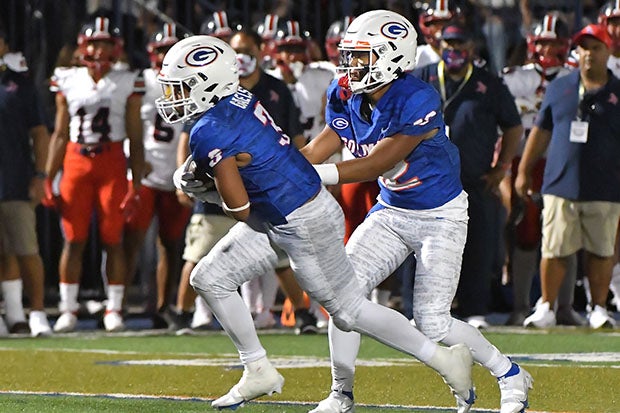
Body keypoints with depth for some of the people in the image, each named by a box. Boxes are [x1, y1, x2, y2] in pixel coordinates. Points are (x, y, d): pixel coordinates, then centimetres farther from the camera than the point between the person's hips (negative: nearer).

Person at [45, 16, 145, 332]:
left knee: (112, 240, -1)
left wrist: (136, 185, -4)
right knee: (73, 239, -1)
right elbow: (60, 135, 11)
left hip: (112, 165, -1)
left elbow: (135, 140, 2)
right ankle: (68, 310, 5)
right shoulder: (68, 82, 7)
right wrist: (48, 179, 6)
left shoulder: (127, 84, 2)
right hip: (76, 163, 1)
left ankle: (114, 310, 6)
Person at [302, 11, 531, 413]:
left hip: (441, 216, -7)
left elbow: (380, 163, -28)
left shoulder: (418, 101, -28)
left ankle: (510, 376, 13)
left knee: (432, 322, -10)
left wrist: (319, 174, -33)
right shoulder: (346, 98, -5)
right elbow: (315, 152, -2)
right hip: (391, 212, 7)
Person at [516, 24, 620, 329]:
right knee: (554, 250, -1)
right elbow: (541, 131, 17)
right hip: (561, 186, 1)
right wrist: (523, 171, 16)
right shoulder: (559, 88, 11)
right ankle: (546, 308, 9)